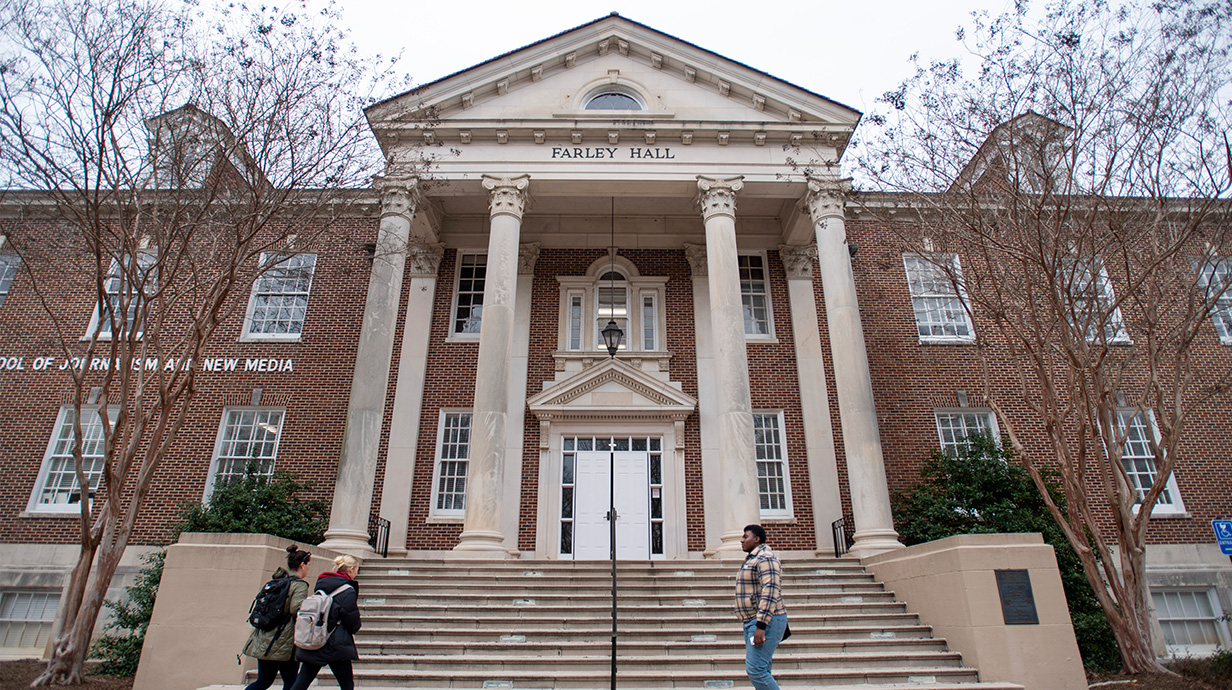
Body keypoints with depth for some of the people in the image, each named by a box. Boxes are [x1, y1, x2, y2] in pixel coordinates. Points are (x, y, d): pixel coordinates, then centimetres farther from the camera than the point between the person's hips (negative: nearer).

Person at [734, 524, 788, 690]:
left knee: (755, 670, -15)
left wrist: (761, 625, -27)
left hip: (765, 621, -10)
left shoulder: (765, 558, -12)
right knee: (761, 671, 9)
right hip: (752, 621, 10)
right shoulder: (751, 559, 20)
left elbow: (771, 592, -23)